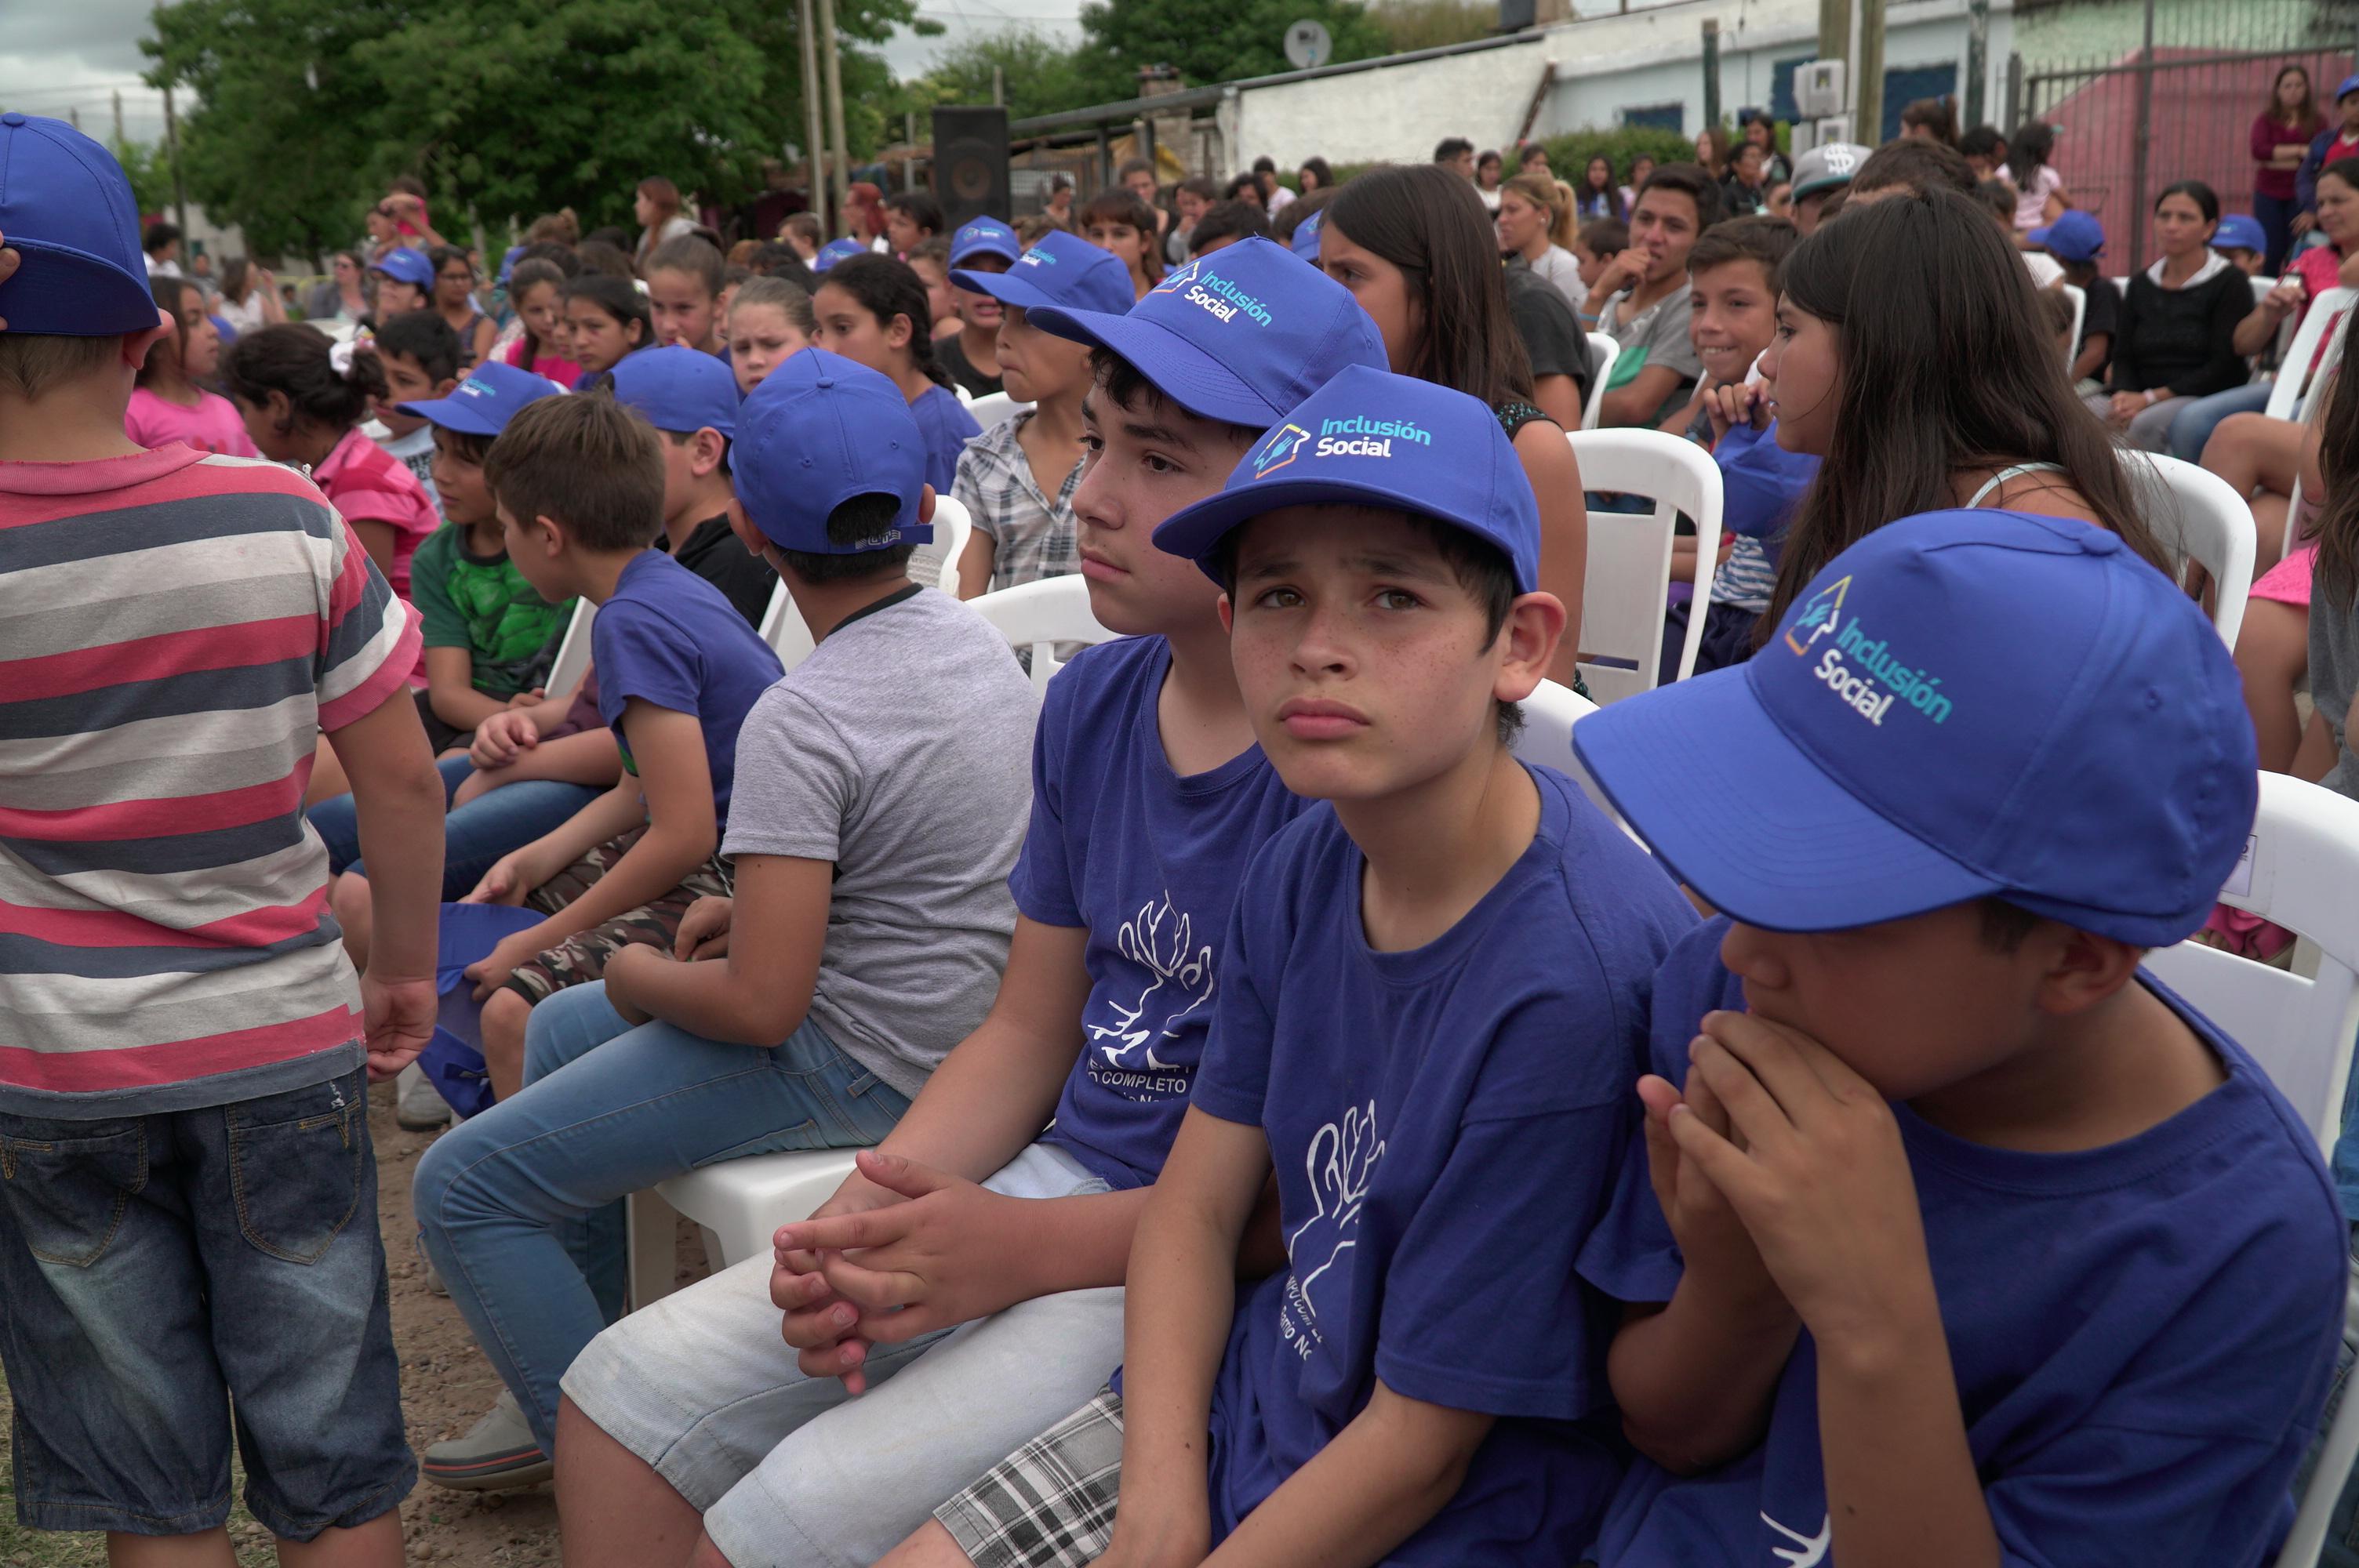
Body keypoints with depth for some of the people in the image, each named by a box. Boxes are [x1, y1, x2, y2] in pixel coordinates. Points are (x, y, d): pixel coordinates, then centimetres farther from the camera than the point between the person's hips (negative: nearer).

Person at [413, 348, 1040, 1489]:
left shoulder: (803, 721, -26)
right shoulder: (973, 639, 1)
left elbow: (760, 1005, -26)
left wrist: (643, 978, -5)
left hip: (859, 1065, -9)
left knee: (461, 1188, -2)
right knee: (558, 1030, 25)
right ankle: (573, 1371, 32)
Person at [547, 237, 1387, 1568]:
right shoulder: (1095, 703, 6)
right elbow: (1029, 1033, 11)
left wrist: (1026, 1250, -21)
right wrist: (872, 1210, -5)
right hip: (1055, 1174, 8)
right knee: (628, 1392, 4)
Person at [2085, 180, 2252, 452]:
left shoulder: (2230, 284, 3)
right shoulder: (2140, 285, 19)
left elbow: (2223, 368, -7)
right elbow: (2123, 359, 12)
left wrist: (2150, 398, -16)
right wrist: (2123, 396, -12)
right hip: (2137, 397, 4)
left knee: (2145, 424, -38)